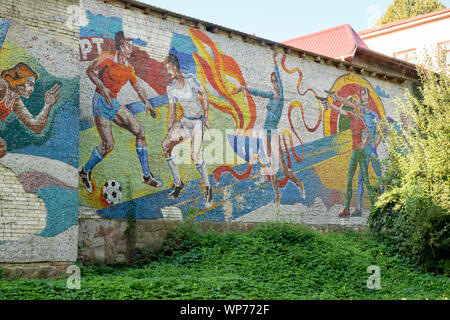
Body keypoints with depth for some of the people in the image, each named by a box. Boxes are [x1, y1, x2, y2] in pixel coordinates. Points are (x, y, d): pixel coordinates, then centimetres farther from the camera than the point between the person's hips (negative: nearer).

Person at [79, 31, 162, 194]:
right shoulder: (107, 58, -9)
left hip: (114, 103, 7)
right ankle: (85, 171, 14)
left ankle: (147, 175, 3)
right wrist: (102, 87, -23)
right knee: (108, 145, -13)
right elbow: (89, 71, -10)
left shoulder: (129, 68, 10)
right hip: (101, 101, -7)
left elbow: (137, 87, 18)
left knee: (139, 130, -4)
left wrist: (147, 103, 4)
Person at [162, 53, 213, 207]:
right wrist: (169, 132, 9)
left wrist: (206, 118, -8)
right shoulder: (171, 88, 5)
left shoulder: (190, 79, -11)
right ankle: (177, 183, 1)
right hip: (184, 121, 6)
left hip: (198, 121, -5)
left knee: (195, 157, -19)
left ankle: (208, 188, 3)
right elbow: (172, 113, 11)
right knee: (166, 144, -13)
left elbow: (204, 94, -3)